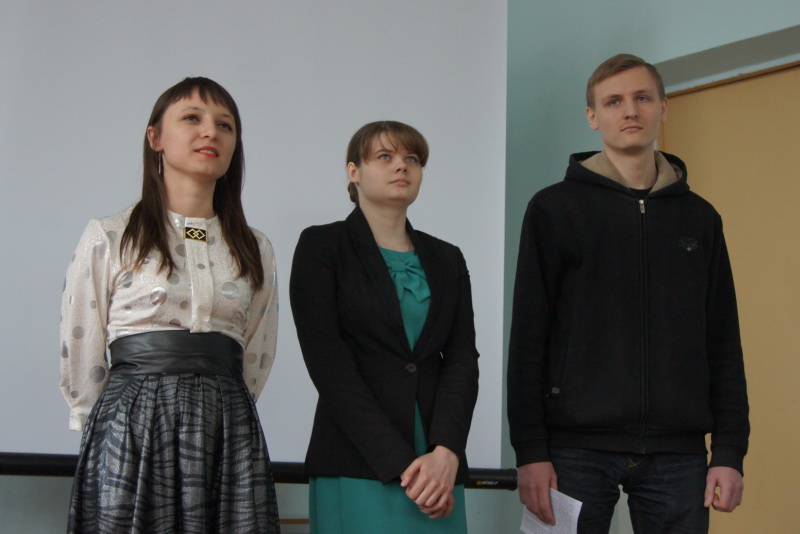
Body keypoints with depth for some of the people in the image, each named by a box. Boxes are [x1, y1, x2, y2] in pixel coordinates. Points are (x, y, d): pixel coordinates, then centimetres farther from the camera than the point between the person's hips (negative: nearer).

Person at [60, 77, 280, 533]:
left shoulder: (256, 250, 13)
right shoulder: (108, 238, 2)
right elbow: (80, 358, 5)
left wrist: (215, 411, 12)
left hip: (228, 436, 3)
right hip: (131, 427, -3)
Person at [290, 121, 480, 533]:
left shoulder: (446, 260, 15)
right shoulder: (322, 247, 2)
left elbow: (462, 360, 5)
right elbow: (328, 363, -8)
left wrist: (445, 452, -13)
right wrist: (399, 463, -14)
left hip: (439, 469, 4)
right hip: (359, 467, -4)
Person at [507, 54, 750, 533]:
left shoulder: (699, 218, 12)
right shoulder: (556, 208, 3)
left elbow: (723, 344, 10)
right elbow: (529, 337, -1)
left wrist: (730, 451, 2)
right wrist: (530, 450, -8)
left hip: (678, 454, 3)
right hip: (578, 449, -2)